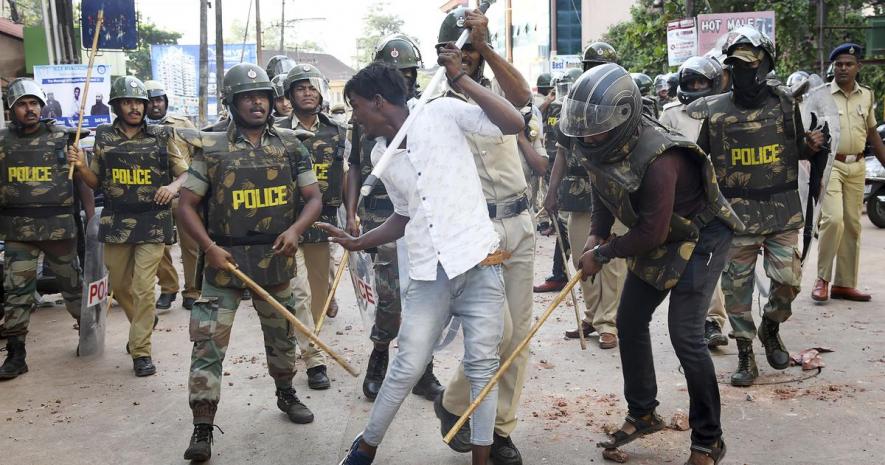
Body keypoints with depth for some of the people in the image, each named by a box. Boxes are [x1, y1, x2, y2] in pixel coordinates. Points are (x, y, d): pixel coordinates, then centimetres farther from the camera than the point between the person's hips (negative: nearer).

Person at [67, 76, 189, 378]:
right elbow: (96, 182, 12)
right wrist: (80, 167, -7)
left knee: (143, 287, -8)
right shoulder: (104, 138, 7)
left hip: (152, 222, -3)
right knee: (119, 284, 14)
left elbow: (184, 173, 5)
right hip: (116, 221, 3)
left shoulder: (161, 136, 1)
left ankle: (141, 350, 2)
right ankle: (144, 323, 42)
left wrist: (173, 186, -16)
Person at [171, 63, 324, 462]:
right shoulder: (212, 150, -5)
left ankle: (286, 395, 43)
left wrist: (295, 229, -16)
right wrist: (209, 246, -17)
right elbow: (186, 206, -3)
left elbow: (313, 197, 2)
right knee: (208, 344, -5)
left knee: (281, 335, 19)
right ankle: (202, 428, 4)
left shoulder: (290, 145, 1)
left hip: (276, 260, 3)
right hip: (225, 262, -2)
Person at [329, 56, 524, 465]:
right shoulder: (380, 154, 11)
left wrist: (460, 80, -18)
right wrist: (359, 242, 14)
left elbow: (515, 124, -14)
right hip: (428, 275, 4)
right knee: (406, 369, 7)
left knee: (482, 367, 5)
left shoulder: (442, 113, -5)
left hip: (478, 264, -3)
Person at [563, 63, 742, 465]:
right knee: (630, 321, 11)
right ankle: (642, 415, 30)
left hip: (700, 237, -8)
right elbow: (602, 190, 7)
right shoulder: (599, 143, -12)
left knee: (685, 335, -13)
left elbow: (651, 233, -31)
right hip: (657, 237, 9)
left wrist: (602, 255, -19)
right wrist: (597, 235, -5)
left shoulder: (657, 159, -37)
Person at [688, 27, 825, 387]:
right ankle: (745, 354, 19)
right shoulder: (713, 111, -2)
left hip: (783, 212, 1)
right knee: (737, 286, 4)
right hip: (737, 216, -1)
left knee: (788, 280, 1)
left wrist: (811, 145, -3)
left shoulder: (785, 102, 3)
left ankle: (770, 329, 32)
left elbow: (797, 149, 17)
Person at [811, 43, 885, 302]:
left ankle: (844, 284, 14)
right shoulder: (821, 95, -2)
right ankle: (822, 279, -4)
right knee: (833, 219, -19)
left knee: (852, 224, 6)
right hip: (829, 164, -5)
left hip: (857, 166, 5)